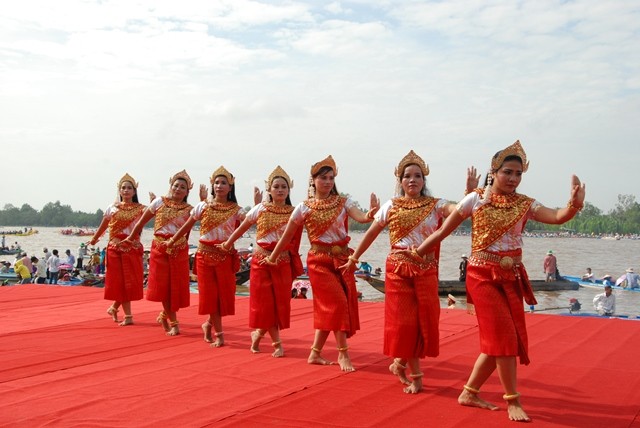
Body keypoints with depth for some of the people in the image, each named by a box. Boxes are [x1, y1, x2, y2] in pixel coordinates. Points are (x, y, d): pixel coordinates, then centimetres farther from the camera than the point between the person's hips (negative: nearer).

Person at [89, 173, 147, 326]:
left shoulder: (140, 208, 2)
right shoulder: (112, 208, 6)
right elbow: (103, 226, 17)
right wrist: (94, 239, 27)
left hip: (133, 247, 0)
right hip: (115, 247, 0)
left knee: (130, 281, 1)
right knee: (119, 281, 0)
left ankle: (114, 308, 24)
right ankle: (128, 316, 8)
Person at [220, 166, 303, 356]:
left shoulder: (293, 212, 0)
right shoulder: (260, 209, 0)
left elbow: (294, 241, 3)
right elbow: (242, 228, 12)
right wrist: (228, 243, 19)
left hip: (282, 262, 1)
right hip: (261, 260, -1)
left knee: (280, 302, 4)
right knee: (264, 302, 0)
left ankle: (259, 333, 27)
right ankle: (277, 343, 13)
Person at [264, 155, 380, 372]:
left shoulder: (343, 203, 1)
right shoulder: (304, 208, -4)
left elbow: (361, 217, -18)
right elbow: (287, 236, 4)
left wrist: (371, 214, -41)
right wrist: (272, 258, 10)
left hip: (342, 259, 4)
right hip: (319, 260, -3)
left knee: (327, 308, 8)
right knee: (337, 303, -12)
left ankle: (315, 353, 20)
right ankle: (343, 354, -3)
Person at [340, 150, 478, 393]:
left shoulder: (435, 205, 2)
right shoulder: (391, 206, 4)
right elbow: (371, 234, 10)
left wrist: (470, 191, -29)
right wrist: (354, 258, 11)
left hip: (426, 270, 1)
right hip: (398, 269, -1)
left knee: (424, 320, 2)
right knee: (404, 321, -1)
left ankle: (400, 362, 25)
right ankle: (415, 375, 13)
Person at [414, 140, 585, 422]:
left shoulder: (525, 204, 2)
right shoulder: (476, 200, -5)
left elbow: (558, 217, -15)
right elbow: (443, 232, 1)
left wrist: (575, 204, -36)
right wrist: (414, 254, 4)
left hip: (512, 277, 5)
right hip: (483, 275, -5)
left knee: (499, 339, 7)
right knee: (503, 335, -9)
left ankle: (469, 393, 22)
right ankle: (513, 401, 2)